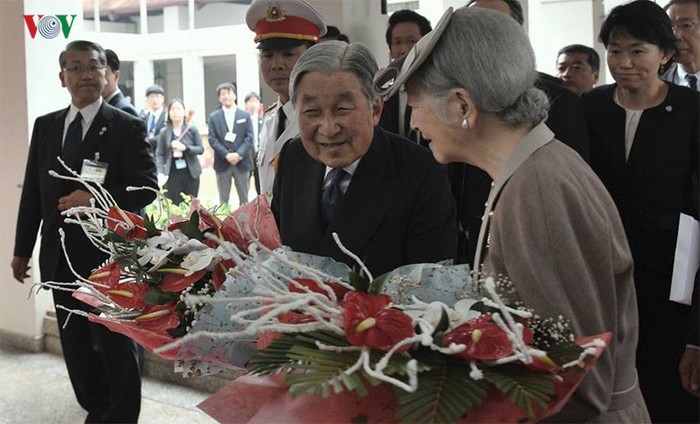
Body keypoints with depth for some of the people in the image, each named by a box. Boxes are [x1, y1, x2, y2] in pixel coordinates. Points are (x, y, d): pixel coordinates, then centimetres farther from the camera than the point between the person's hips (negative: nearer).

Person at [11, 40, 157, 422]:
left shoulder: (127, 127, -6)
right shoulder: (45, 126, 9)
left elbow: (146, 188, -11)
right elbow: (32, 191, 11)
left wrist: (96, 200, -23)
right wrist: (22, 250, 11)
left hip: (109, 257, -5)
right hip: (61, 258, 5)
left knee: (116, 346, 7)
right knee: (76, 345, 14)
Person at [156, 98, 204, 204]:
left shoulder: (192, 129, 3)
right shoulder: (164, 132, 4)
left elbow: (201, 149, 0)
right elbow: (159, 154, 1)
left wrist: (185, 148, -17)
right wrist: (161, 172, -13)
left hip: (191, 173, 0)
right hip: (172, 174, 0)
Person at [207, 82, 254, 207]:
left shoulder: (245, 115, 9)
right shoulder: (214, 117, 7)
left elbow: (249, 137, 0)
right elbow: (212, 139, -1)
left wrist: (239, 154, -14)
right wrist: (226, 155, -14)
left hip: (242, 162, 0)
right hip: (222, 163, 0)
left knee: (244, 199, 5)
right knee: (223, 200, 4)